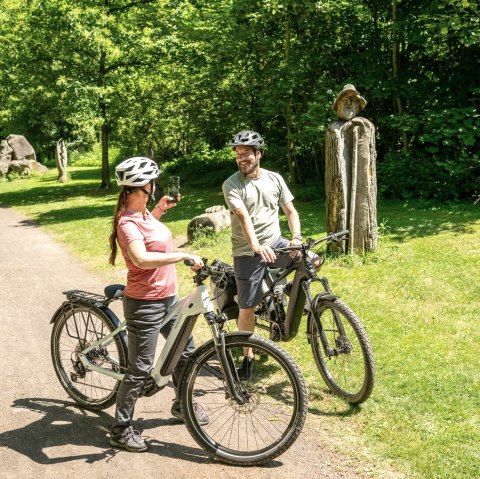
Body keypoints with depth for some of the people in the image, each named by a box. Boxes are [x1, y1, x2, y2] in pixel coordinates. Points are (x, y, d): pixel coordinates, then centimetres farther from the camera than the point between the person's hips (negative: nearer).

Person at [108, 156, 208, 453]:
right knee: (141, 369, -1)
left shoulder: (142, 212, 6)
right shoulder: (127, 222, -22)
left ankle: (181, 405, 41)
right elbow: (142, 258, -40)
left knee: (187, 352, 20)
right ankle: (121, 430, 15)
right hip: (145, 304, -9)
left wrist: (159, 210, 16)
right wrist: (184, 255, -37)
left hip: (168, 297, 9)